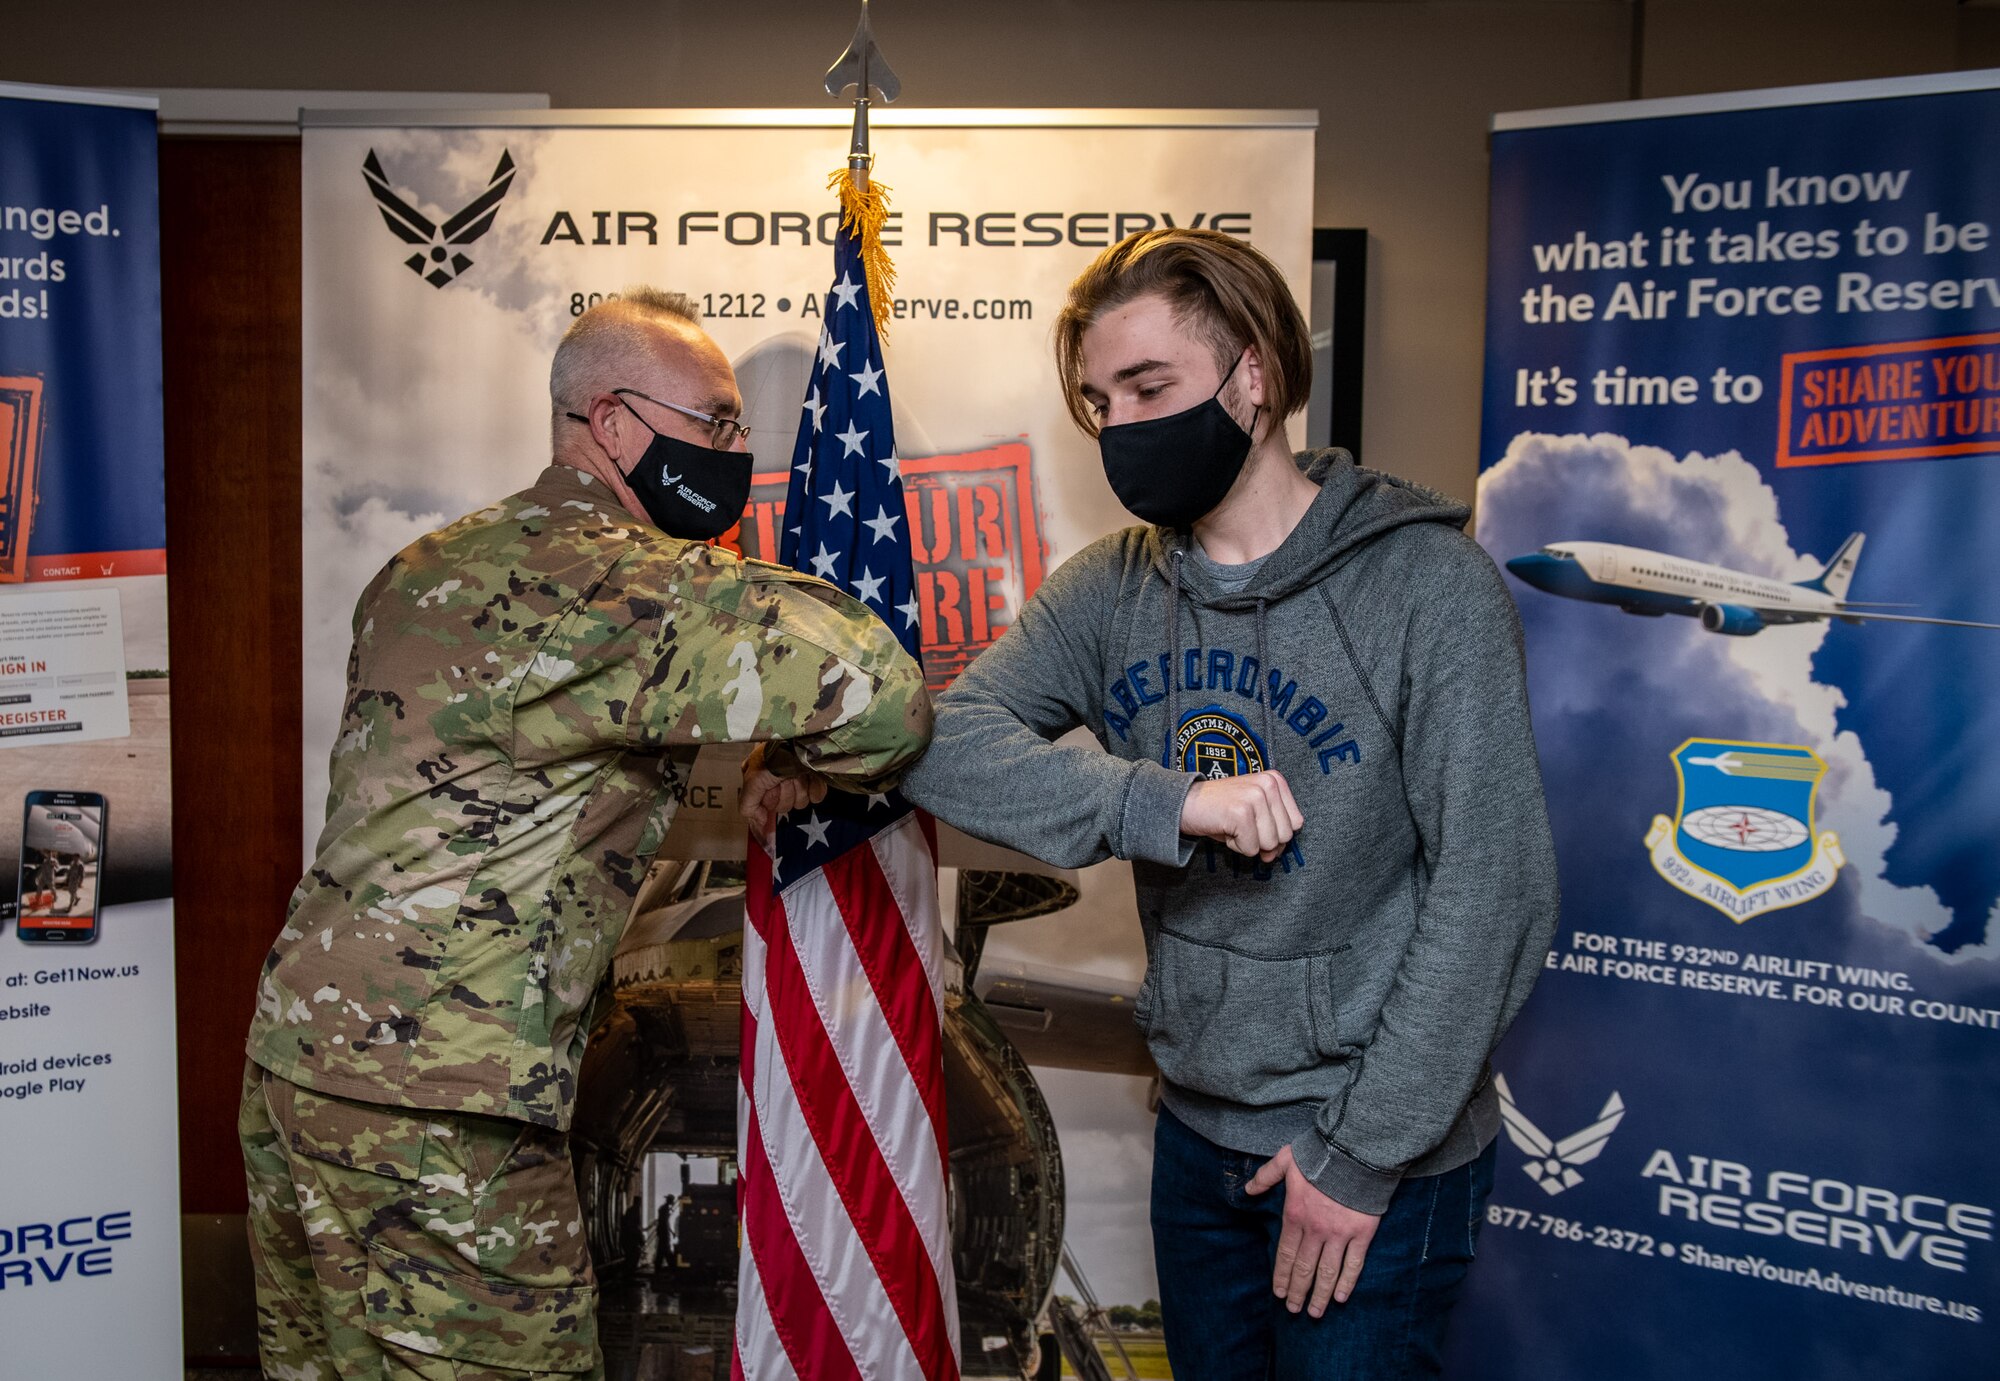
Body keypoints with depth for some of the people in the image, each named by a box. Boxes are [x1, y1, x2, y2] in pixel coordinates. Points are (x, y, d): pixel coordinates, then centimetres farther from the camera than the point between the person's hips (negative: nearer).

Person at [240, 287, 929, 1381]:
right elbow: (877, 689, -24)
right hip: (434, 1102, -9)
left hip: (293, 1040, 9)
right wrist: (824, 783, -1)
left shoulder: (424, 566, 15)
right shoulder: (628, 583, -14)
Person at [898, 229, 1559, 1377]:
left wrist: (1364, 1153, -16)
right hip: (1196, 1126, 5)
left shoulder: (1428, 584, -16)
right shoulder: (1113, 591, 0)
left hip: (1384, 1155, -5)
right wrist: (1164, 805, -27)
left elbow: (1494, 894, -17)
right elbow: (941, 742, -12)